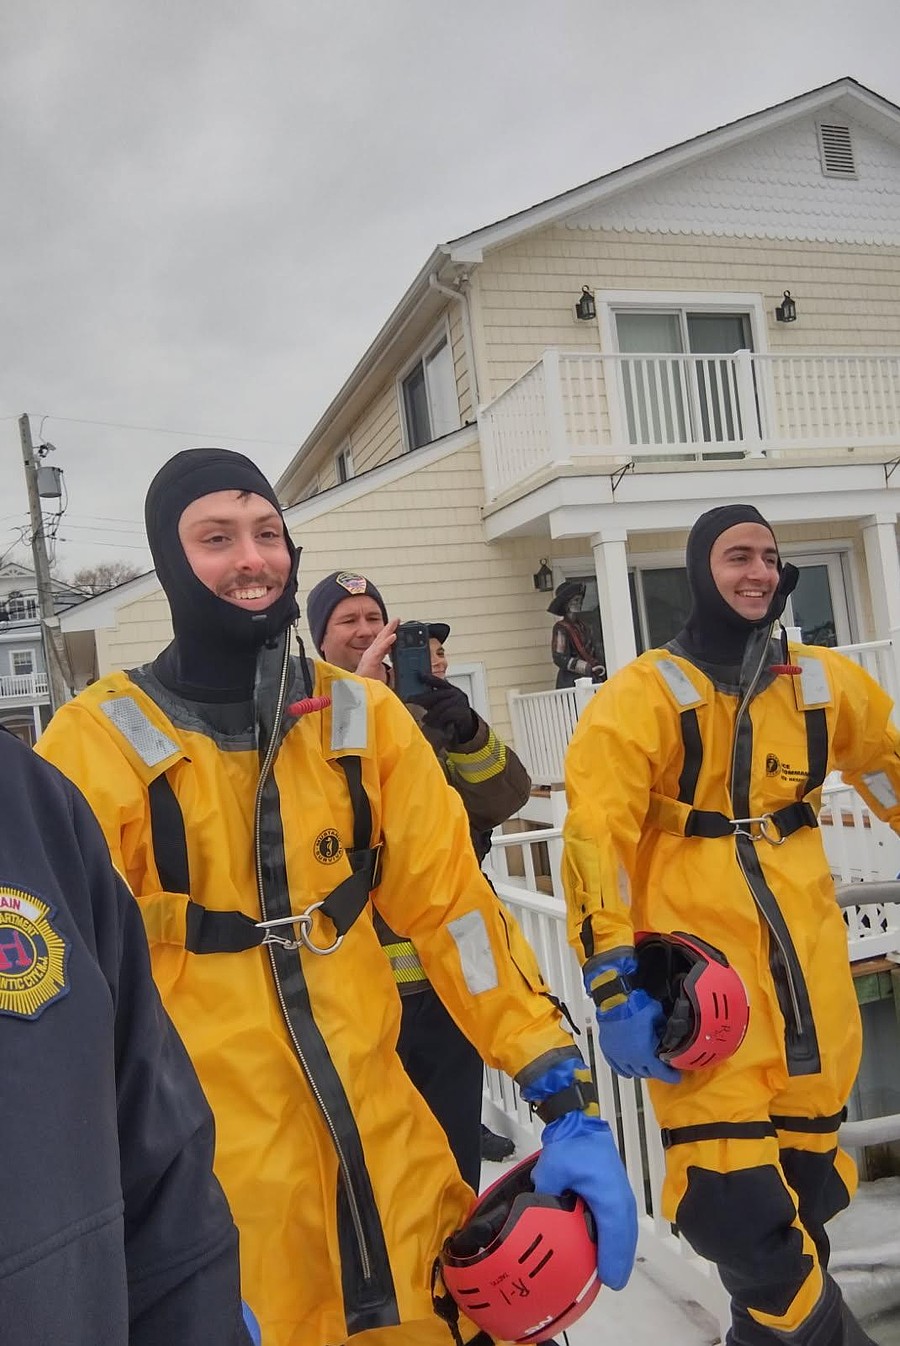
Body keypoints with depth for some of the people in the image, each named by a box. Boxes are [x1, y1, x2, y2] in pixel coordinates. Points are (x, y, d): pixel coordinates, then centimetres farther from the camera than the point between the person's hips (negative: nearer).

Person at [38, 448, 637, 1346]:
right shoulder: (97, 743, -7)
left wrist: (566, 1100, -4)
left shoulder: (365, 718, 3)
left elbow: (453, 903, 1)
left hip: (388, 1157, 3)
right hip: (207, 1192, -2)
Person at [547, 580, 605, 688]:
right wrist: (587, 668, -19)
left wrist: (599, 666, 5)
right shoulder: (561, 629, -9)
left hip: (591, 679, 7)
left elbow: (595, 651, 21)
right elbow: (560, 659, -16)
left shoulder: (582, 625, 14)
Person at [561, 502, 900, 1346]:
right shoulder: (645, 695, -5)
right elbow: (595, 835, -13)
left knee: (806, 1188, 17)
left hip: (807, 976, 5)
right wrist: (613, 982, -21)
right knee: (739, 1210, -11)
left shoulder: (824, 683, 10)